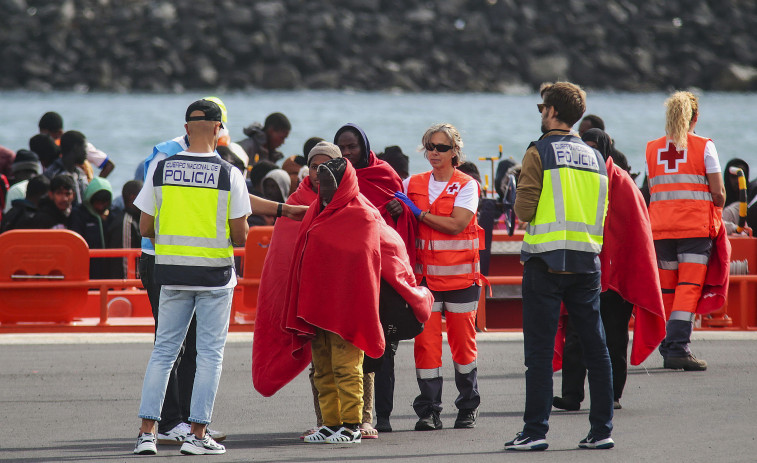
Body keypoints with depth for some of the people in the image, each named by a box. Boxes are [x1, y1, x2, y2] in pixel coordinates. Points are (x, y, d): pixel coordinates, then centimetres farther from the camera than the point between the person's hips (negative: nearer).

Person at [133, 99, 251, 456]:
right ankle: (197, 433, 2)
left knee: (164, 350, 10)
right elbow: (240, 235, -7)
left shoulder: (162, 170, 0)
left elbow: (145, 228, 2)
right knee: (210, 353, 5)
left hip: (172, 271, 3)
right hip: (215, 271, -3)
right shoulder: (228, 174, -7)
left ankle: (147, 431, 4)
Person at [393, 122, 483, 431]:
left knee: (463, 341, 3)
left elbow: (456, 224, -15)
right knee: (426, 340, -6)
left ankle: (468, 408, 16)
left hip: (460, 277, -2)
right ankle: (428, 411, -3)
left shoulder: (466, 186, -2)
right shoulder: (413, 185, 10)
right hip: (425, 275, 2)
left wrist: (418, 213, -14)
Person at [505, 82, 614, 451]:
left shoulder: (540, 152, -6)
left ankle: (535, 431, -4)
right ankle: (601, 430, 6)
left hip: (546, 262, -5)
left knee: (539, 351, -2)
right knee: (595, 348, 7)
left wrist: (522, 207, 10)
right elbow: (600, 214, 14)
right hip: (587, 262, 5)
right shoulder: (595, 158, 11)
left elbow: (524, 210, -11)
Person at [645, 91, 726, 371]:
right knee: (689, 288, -7)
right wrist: (717, 212, 16)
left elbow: (653, 192, 9)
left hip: (660, 225, 4)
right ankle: (679, 348, -18)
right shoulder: (704, 146, -3)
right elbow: (718, 193, -4)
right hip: (695, 226, -4)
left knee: (666, 290, 11)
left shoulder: (652, 149, 8)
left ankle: (668, 348, 11)